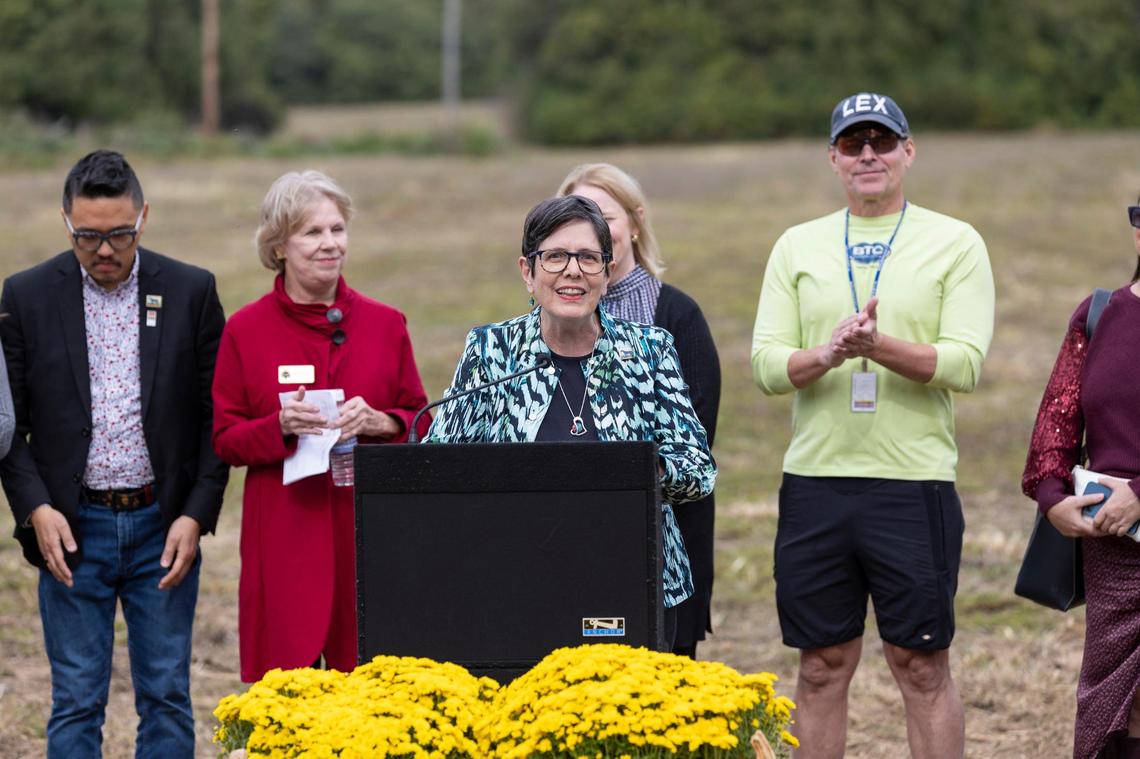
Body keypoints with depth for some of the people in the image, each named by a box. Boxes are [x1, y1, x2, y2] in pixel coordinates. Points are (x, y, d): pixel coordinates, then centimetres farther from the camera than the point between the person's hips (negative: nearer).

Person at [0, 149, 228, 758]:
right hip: (72, 529, 0)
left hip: (164, 527, 0)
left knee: (167, 700, 5)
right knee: (76, 704, 2)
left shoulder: (191, 292, 1)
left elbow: (218, 418, 3)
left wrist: (196, 515, -6)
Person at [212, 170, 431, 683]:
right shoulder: (246, 330, 2)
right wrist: (280, 425, -14)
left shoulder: (385, 324, 7)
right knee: (286, 679, -4)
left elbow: (421, 424, 11)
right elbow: (225, 439, 4)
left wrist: (377, 423, -10)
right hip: (285, 531, -1)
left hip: (369, 526, 1)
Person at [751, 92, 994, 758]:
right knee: (823, 666, 8)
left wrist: (878, 346, -22)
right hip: (815, 479, 3)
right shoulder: (797, 246, 11)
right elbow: (767, 364, 4)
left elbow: (964, 363, -7)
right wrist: (827, 354, -17)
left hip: (915, 483, -3)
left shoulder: (956, 243, 3)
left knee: (923, 667, 1)